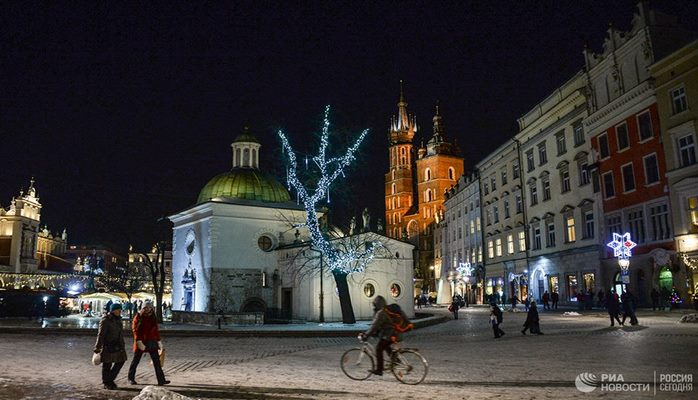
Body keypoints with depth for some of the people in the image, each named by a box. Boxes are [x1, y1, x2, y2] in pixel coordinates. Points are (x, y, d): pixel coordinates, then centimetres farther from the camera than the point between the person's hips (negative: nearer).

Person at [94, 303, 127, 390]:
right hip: (108, 346, -8)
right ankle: (106, 383, 15)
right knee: (107, 365, 2)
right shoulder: (105, 320, -12)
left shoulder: (118, 319, 13)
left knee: (121, 361, 6)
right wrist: (98, 347, -20)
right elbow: (100, 334, -16)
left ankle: (110, 379, 21)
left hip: (117, 346, 8)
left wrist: (122, 345, 24)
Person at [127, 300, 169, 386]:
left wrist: (158, 341, 14)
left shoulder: (153, 317, 10)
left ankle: (161, 380, -6)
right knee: (135, 360, 10)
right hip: (141, 342, -4)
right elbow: (135, 330, -12)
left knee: (156, 361, -3)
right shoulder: (138, 317, -6)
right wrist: (139, 342, -22)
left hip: (151, 342, 4)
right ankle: (131, 378, 29)